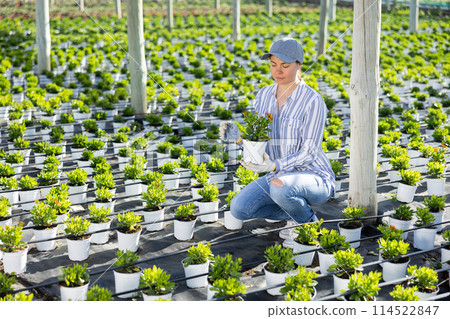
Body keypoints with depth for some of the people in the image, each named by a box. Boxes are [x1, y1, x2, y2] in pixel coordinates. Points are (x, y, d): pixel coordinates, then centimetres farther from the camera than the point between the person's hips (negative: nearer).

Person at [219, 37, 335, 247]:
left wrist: (274, 167, -35)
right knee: (239, 209, -15)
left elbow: (310, 152, -20)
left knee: (280, 188, -38)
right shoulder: (264, 95, 1)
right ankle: (295, 210, 8)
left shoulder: (313, 101, -17)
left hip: (314, 180, -6)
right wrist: (238, 137, -20)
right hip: (280, 177, 6)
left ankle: (308, 222, -4)